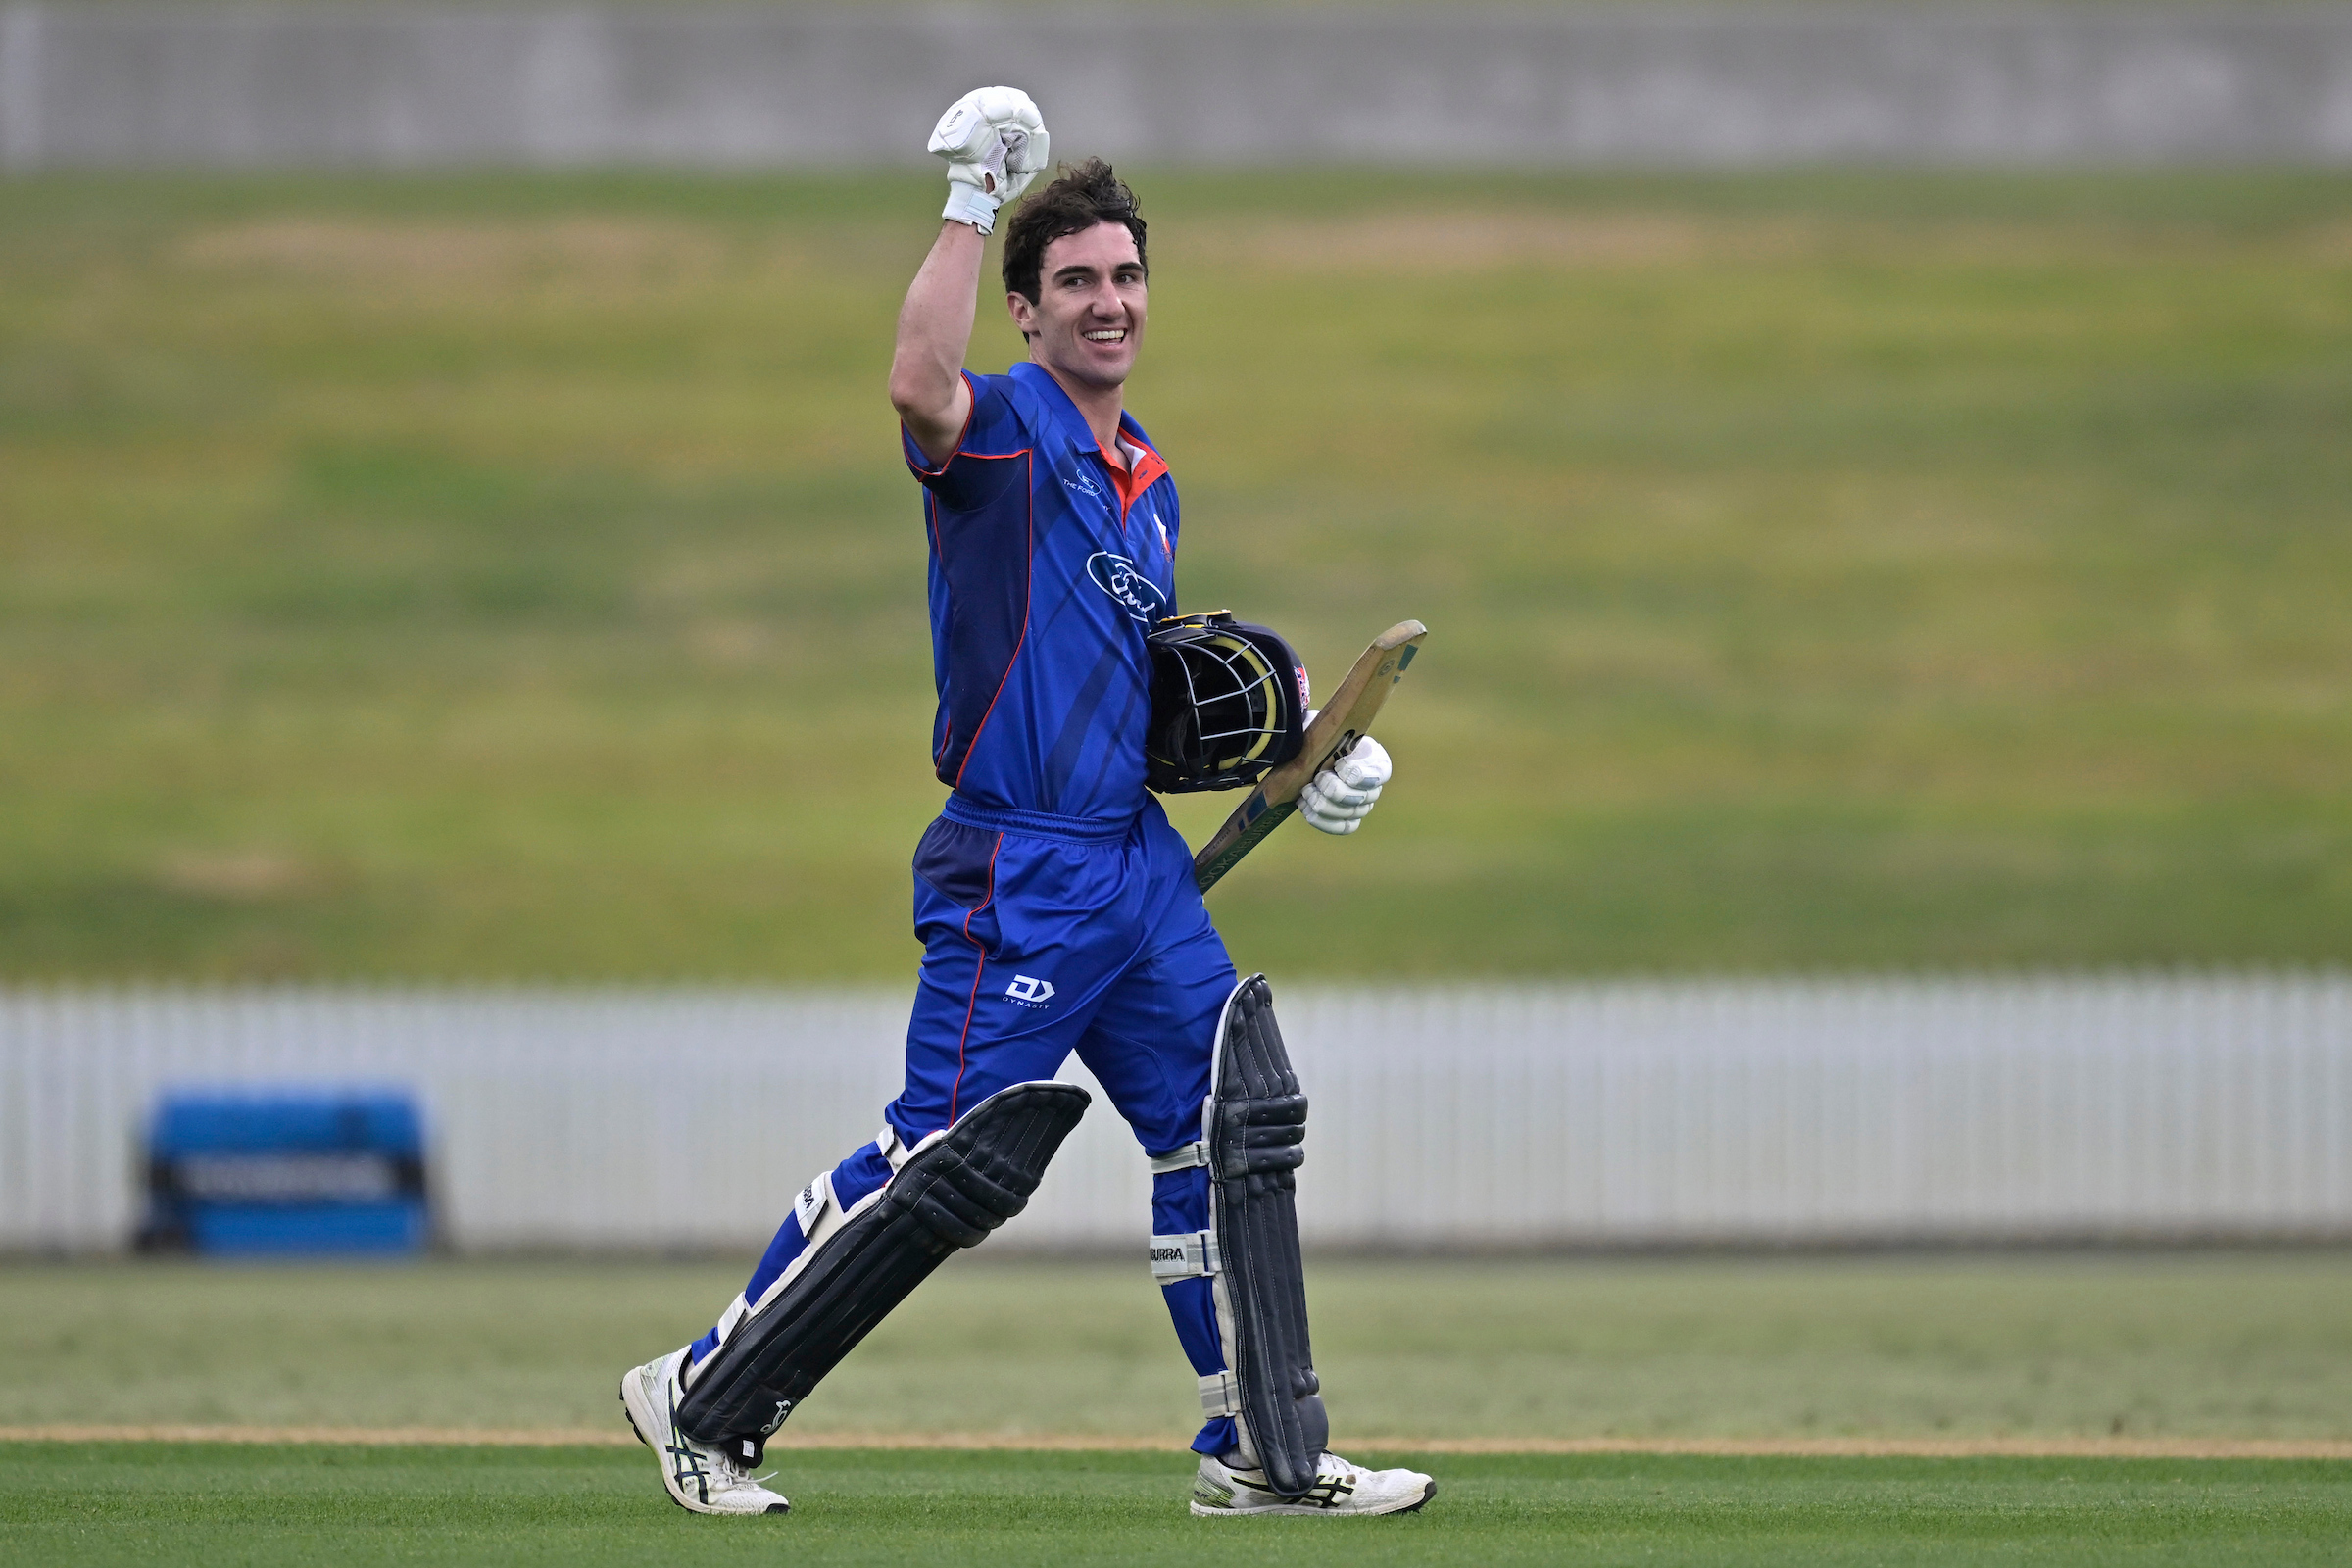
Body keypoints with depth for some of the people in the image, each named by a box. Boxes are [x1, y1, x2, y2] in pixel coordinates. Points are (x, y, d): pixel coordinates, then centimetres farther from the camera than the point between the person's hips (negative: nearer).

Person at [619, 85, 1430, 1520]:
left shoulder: (1149, 476, 17)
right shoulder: (1003, 428, -9)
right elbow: (921, 385, -34)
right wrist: (973, 205, -31)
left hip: (1140, 862, 8)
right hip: (1017, 872, -8)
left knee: (1227, 1134, 7)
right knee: (938, 1168, -7)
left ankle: (1260, 1454, 15)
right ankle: (703, 1396, 4)